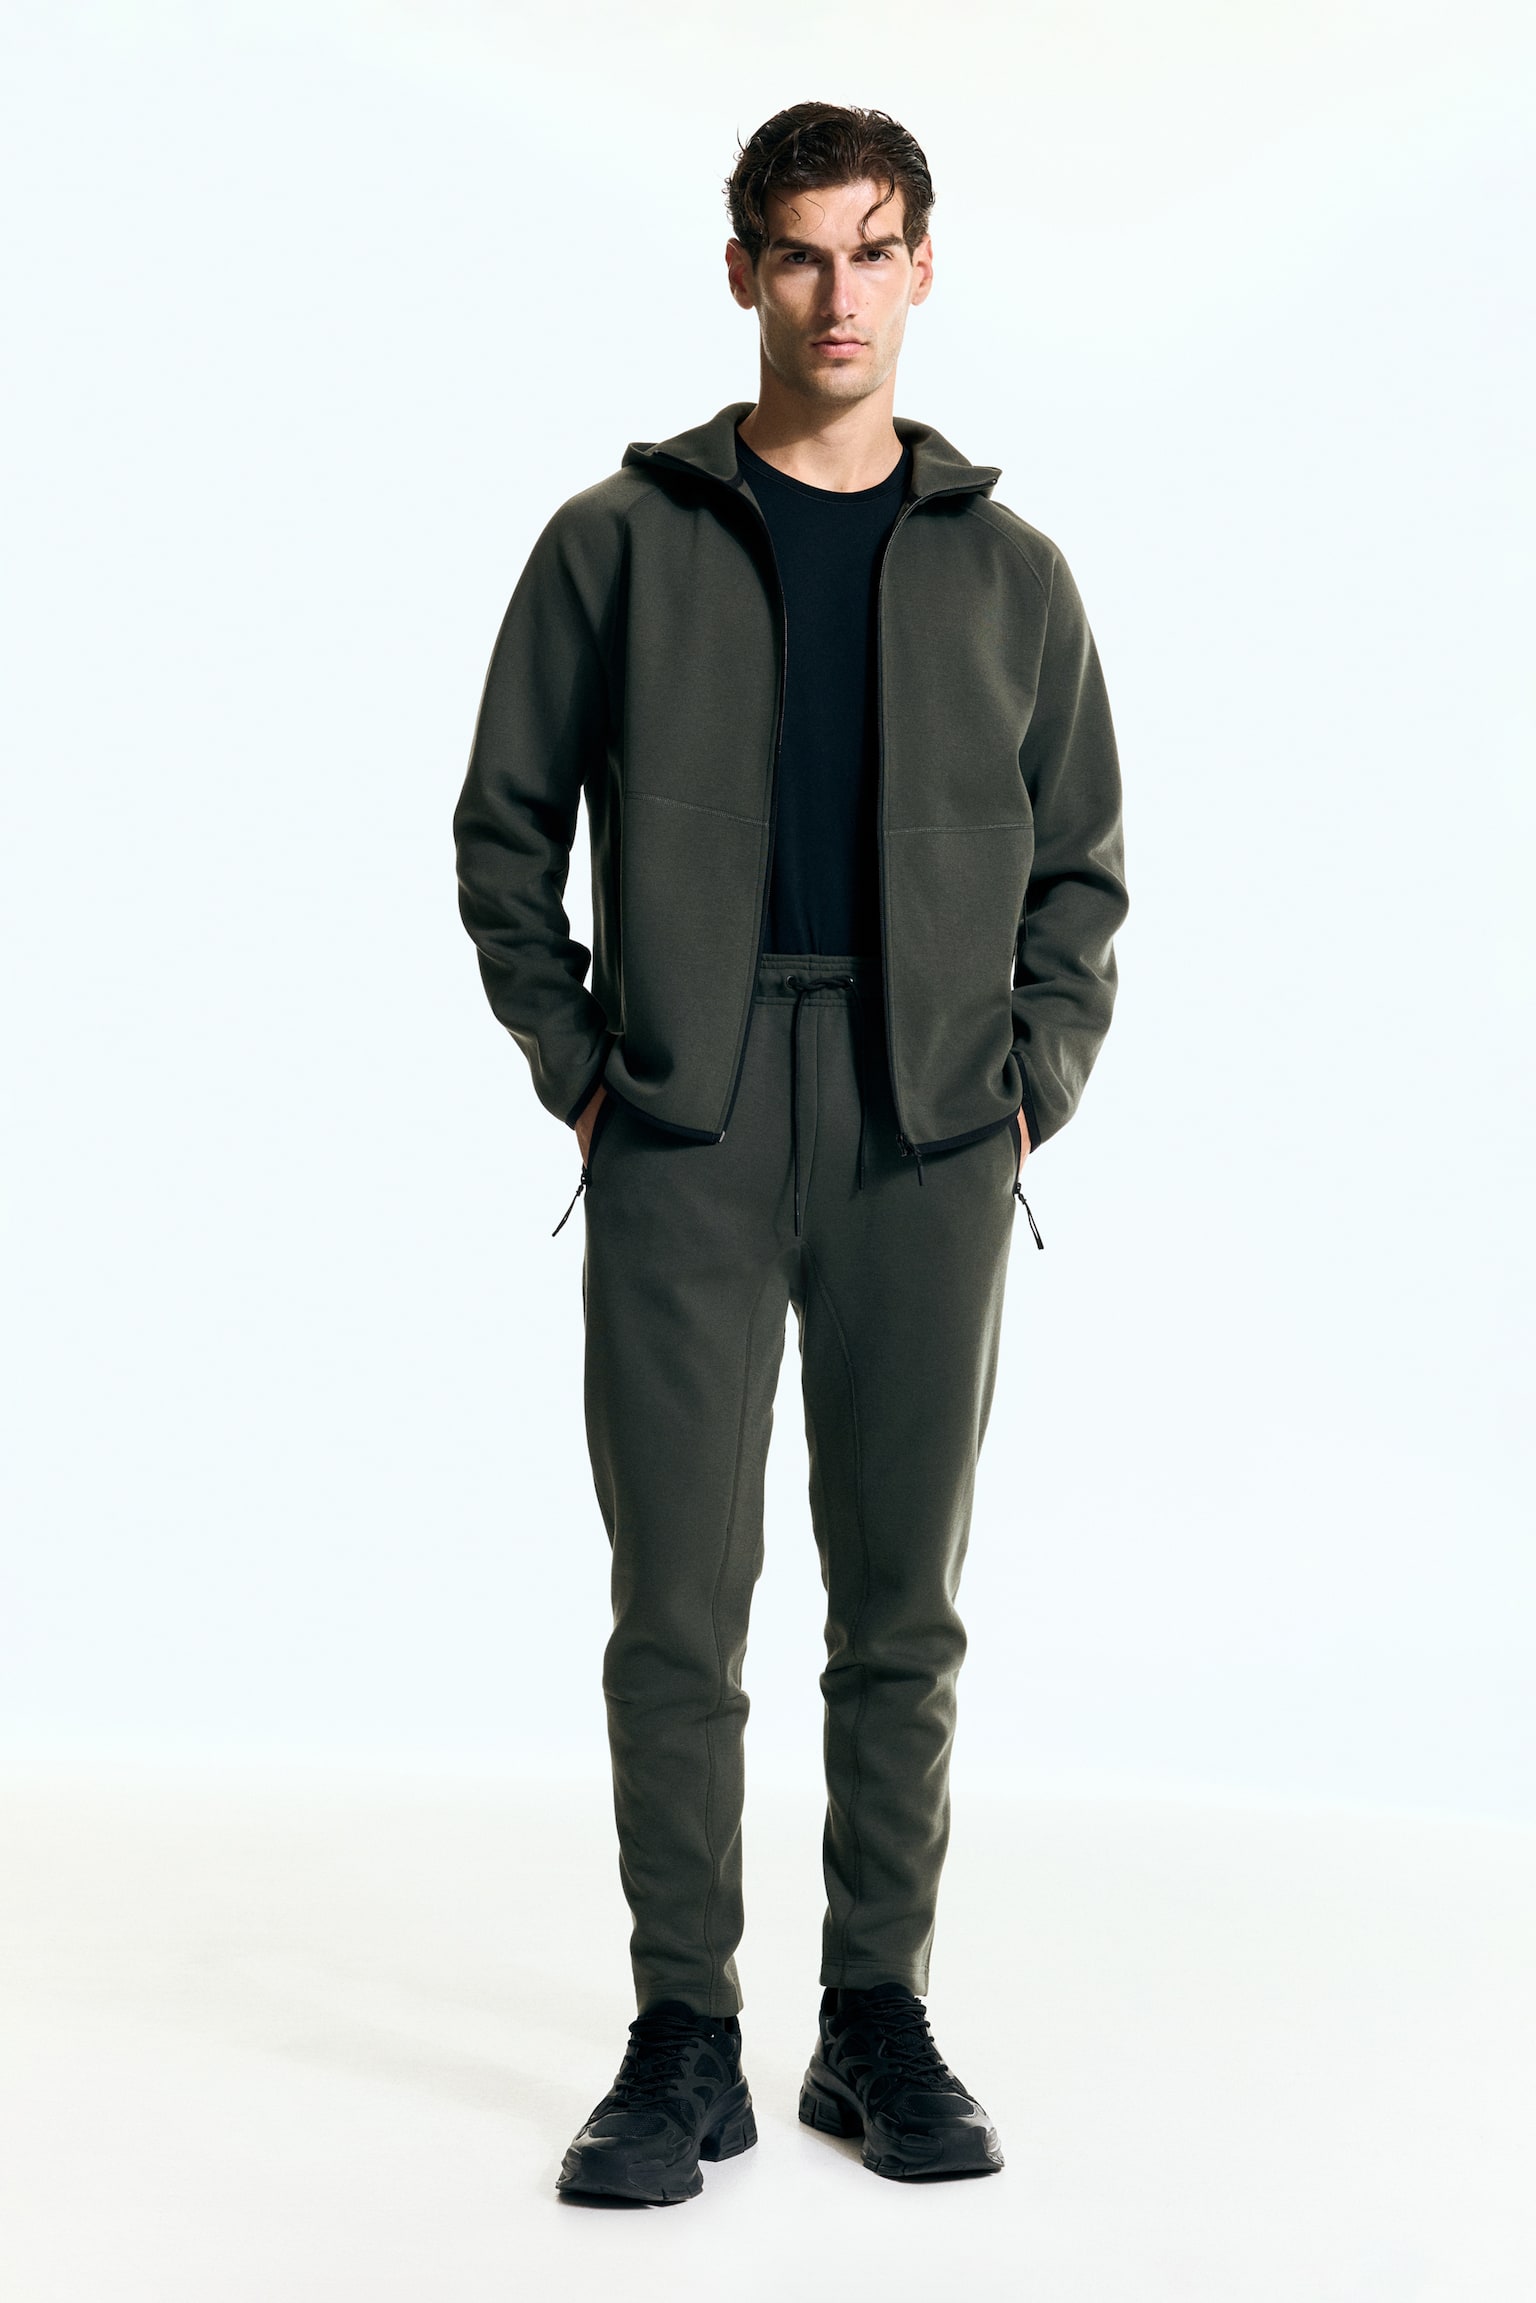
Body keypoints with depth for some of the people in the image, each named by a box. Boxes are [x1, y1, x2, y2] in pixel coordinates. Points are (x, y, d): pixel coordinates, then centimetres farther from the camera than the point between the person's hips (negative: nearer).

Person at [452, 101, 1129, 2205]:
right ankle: (685, 2042, 11)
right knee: (679, 1608, 0)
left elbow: (1080, 867, 15)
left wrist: (1034, 1077, 2)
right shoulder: (621, 539, 7)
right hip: (684, 1143, -1)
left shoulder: (1008, 573, 11)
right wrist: (576, 1062, -1)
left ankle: (881, 2026, 19)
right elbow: (505, 828, 8)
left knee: (904, 1608, 7)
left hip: (932, 1152, 2)